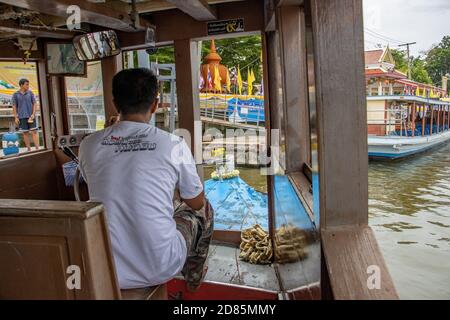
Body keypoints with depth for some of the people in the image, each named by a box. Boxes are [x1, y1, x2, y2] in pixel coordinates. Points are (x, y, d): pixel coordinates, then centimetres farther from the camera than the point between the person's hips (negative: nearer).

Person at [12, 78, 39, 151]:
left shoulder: (30, 93, 3)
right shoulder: (16, 95, 2)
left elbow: (34, 104, 3)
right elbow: (14, 107, 3)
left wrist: (33, 114, -9)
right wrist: (16, 117, -3)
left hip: (31, 116, 0)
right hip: (22, 117, 0)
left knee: (34, 132, -5)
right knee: (25, 133, 5)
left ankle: (37, 148, -6)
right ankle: (29, 149, 12)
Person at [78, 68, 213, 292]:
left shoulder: (88, 145, -4)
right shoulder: (173, 144, -11)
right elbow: (196, 203, 4)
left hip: (106, 274, 3)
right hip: (160, 270, -3)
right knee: (204, 210, 23)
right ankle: (193, 277, 48)